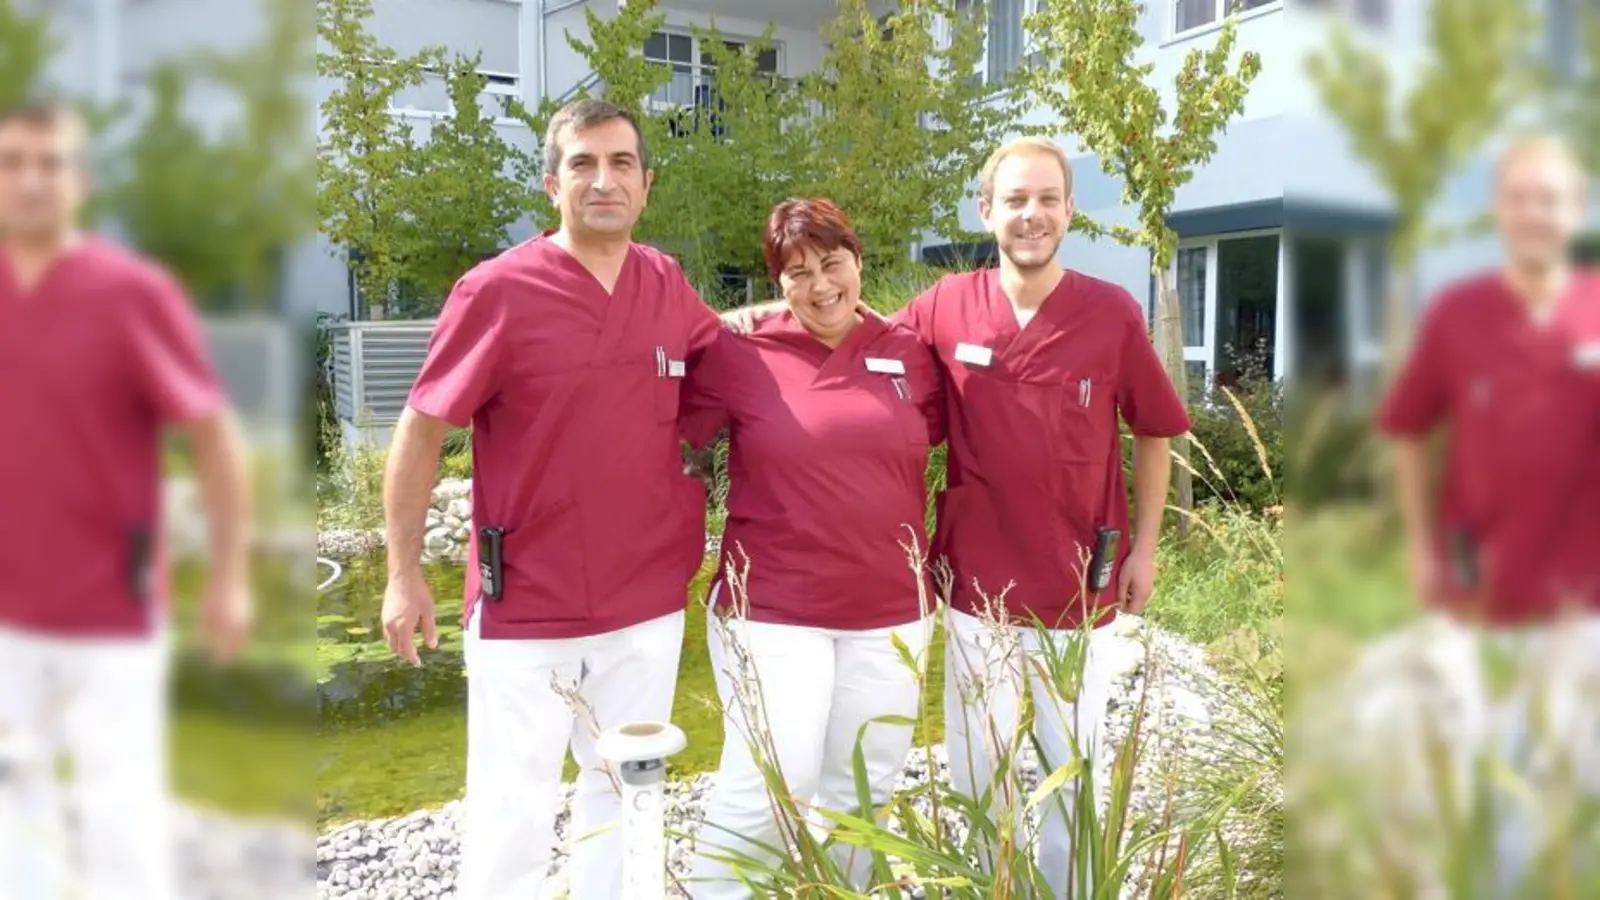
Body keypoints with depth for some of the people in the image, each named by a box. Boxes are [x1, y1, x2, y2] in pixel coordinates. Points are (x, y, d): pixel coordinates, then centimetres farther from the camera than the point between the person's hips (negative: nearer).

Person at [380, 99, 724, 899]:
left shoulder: (668, 286, 1)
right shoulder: (497, 290, -12)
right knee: (510, 812, 8)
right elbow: (421, 430, -9)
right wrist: (404, 573, -9)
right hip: (526, 608, -4)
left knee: (625, 797, 19)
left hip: (650, 603, 5)